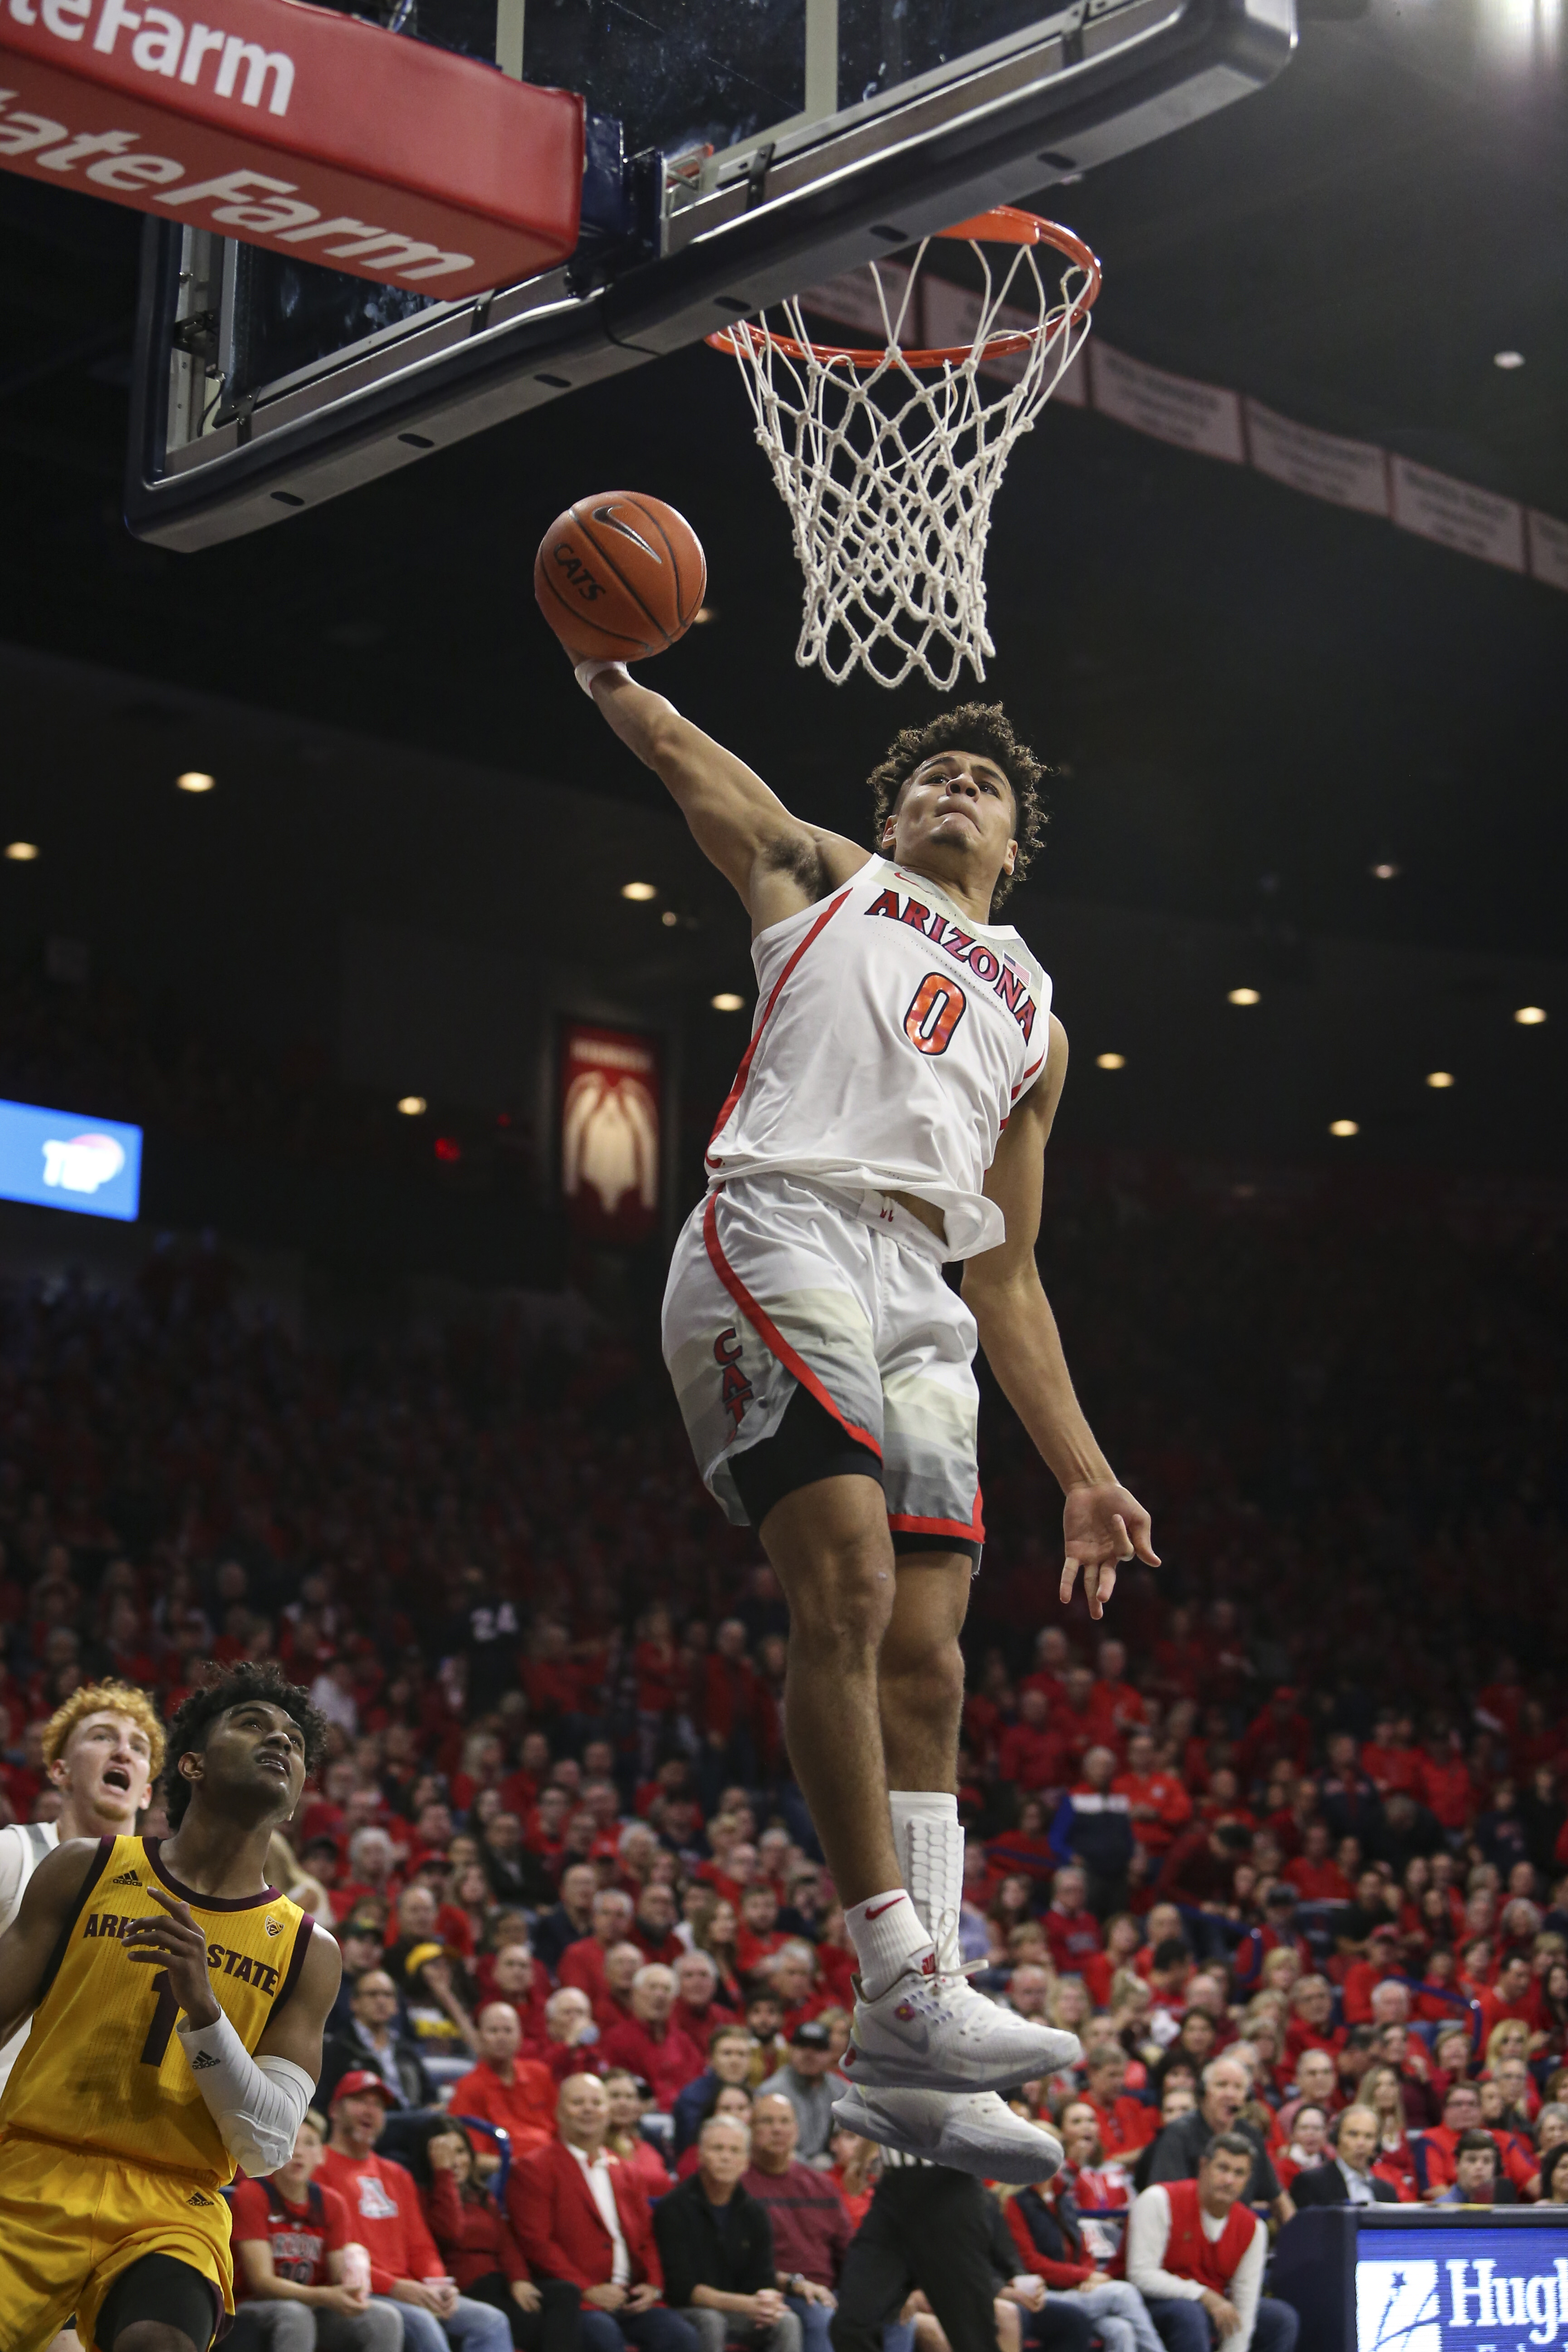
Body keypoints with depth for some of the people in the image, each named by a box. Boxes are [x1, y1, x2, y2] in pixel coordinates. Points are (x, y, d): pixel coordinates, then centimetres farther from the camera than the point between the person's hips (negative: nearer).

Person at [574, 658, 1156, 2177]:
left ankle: (898, 2058, -6)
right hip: (782, 1237, -5)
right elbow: (681, 757, 16)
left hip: (921, 1298, 5)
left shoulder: (1031, 1022, 30)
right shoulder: (827, 876, 25)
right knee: (847, 1595, -21)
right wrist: (605, 673, -2)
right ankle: (903, 1981, -23)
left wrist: (1081, 1470, 19)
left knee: (925, 1660, -5)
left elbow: (1008, 1276, 26)